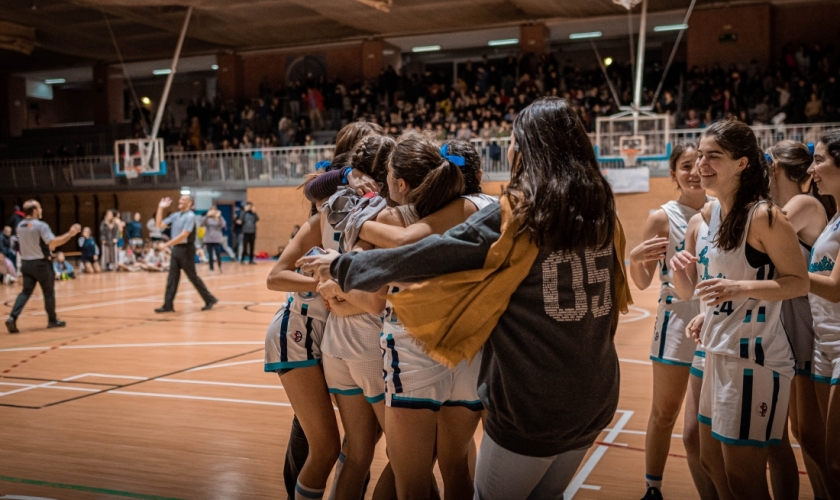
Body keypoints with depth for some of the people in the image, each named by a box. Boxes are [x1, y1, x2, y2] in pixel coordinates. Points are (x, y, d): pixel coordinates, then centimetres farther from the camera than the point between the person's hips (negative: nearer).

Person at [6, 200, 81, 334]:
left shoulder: (20, 226, 7)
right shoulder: (41, 225, -17)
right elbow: (53, 242, -26)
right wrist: (70, 234, -22)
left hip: (25, 263, 6)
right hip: (40, 263, -6)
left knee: (26, 291, 7)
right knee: (49, 292, 9)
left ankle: (12, 317, -11)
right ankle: (52, 320, 18)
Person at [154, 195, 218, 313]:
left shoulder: (190, 216, -14)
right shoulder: (175, 215, 11)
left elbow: (184, 235, -22)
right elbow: (159, 224, 11)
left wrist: (167, 244, -21)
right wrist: (161, 208, 3)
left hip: (186, 249, -8)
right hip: (176, 249, 8)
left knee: (193, 277, 0)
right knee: (172, 278, 5)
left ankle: (210, 300, 13)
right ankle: (168, 305, 7)